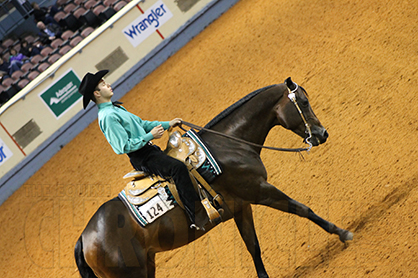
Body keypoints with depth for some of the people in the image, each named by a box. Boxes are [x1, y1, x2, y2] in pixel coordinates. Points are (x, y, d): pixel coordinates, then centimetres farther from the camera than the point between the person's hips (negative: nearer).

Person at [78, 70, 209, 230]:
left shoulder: (114, 109, 16)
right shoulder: (108, 116, -17)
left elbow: (141, 123, 24)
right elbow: (124, 146, -22)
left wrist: (167, 124, 17)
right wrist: (150, 136, -19)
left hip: (148, 151, 11)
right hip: (142, 158, -11)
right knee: (178, 167, -29)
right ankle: (197, 217, -29)